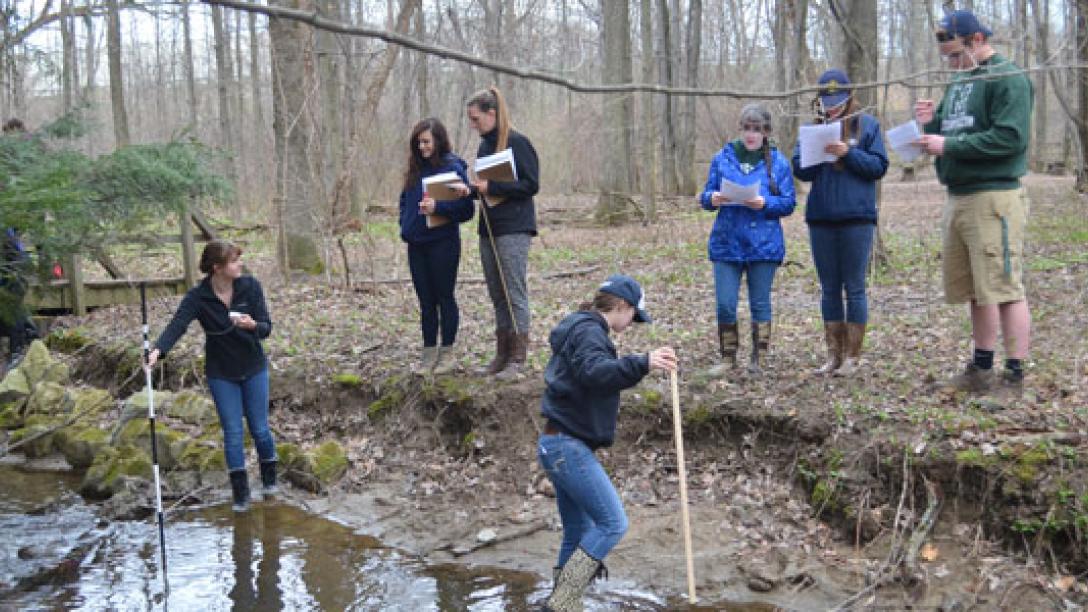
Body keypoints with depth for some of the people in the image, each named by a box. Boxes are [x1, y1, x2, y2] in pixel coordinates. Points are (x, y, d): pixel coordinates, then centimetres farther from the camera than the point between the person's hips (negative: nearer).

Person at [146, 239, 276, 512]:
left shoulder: (250, 286, -13)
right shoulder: (198, 297, -16)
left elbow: (266, 327, -11)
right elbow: (177, 325, -29)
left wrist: (252, 325, -34)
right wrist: (158, 349, -47)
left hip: (253, 369, 1)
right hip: (220, 373, -1)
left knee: (260, 428, 8)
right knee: (232, 432, 2)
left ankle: (269, 479, 33)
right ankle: (240, 493, 17)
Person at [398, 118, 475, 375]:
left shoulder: (453, 167, -9)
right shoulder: (415, 169, 11)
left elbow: (465, 207, -13)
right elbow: (405, 200, 21)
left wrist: (438, 207, -25)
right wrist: (405, 225, 6)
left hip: (443, 243, -6)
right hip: (416, 245, 6)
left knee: (445, 298, 4)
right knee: (426, 300, 11)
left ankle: (447, 353, 14)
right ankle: (429, 353, 19)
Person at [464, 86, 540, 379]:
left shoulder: (517, 143, -9)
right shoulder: (484, 146, 14)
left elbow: (531, 185, -13)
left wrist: (491, 187, -17)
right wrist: (473, 188, 1)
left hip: (514, 229, -8)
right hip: (489, 228, 8)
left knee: (515, 294, -4)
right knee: (497, 295, 10)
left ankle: (518, 358, 1)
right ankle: (502, 355, 17)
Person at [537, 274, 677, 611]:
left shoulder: (578, 329, 19)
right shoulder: (589, 331, -13)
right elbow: (594, 372, -34)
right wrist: (642, 363, -42)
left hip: (559, 445, 11)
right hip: (568, 447, -11)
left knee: (578, 531, 14)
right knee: (613, 523, -10)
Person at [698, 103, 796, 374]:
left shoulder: (778, 162, 3)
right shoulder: (723, 158, 7)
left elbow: (788, 203, 1)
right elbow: (706, 196, 9)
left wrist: (764, 203, -17)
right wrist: (712, 199, -14)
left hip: (764, 244, -1)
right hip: (726, 243, 1)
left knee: (760, 303, 5)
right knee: (725, 304, -1)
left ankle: (757, 359, 16)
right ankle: (728, 357, 14)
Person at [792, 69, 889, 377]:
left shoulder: (867, 124, 3)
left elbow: (879, 166, -2)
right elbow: (799, 169, 6)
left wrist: (848, 153, -15)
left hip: (857, 217, -3)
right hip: (820, 218, 3)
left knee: (854, 288, 1)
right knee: (829, 289, 9)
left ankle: (852, 356, 8)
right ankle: (834, 354, 16)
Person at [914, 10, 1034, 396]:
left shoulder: (1008, 79, -7)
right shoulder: (958, 83, 18)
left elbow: (1011, 138, -18)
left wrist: (948, 146, -17)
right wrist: (931, 124, 2)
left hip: (993, 198, -8)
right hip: (957, 200, 8)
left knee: (1004, 288, -7)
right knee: (973, 291, 13)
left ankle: (1014, 377, -1)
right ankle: (982, 369, 24)